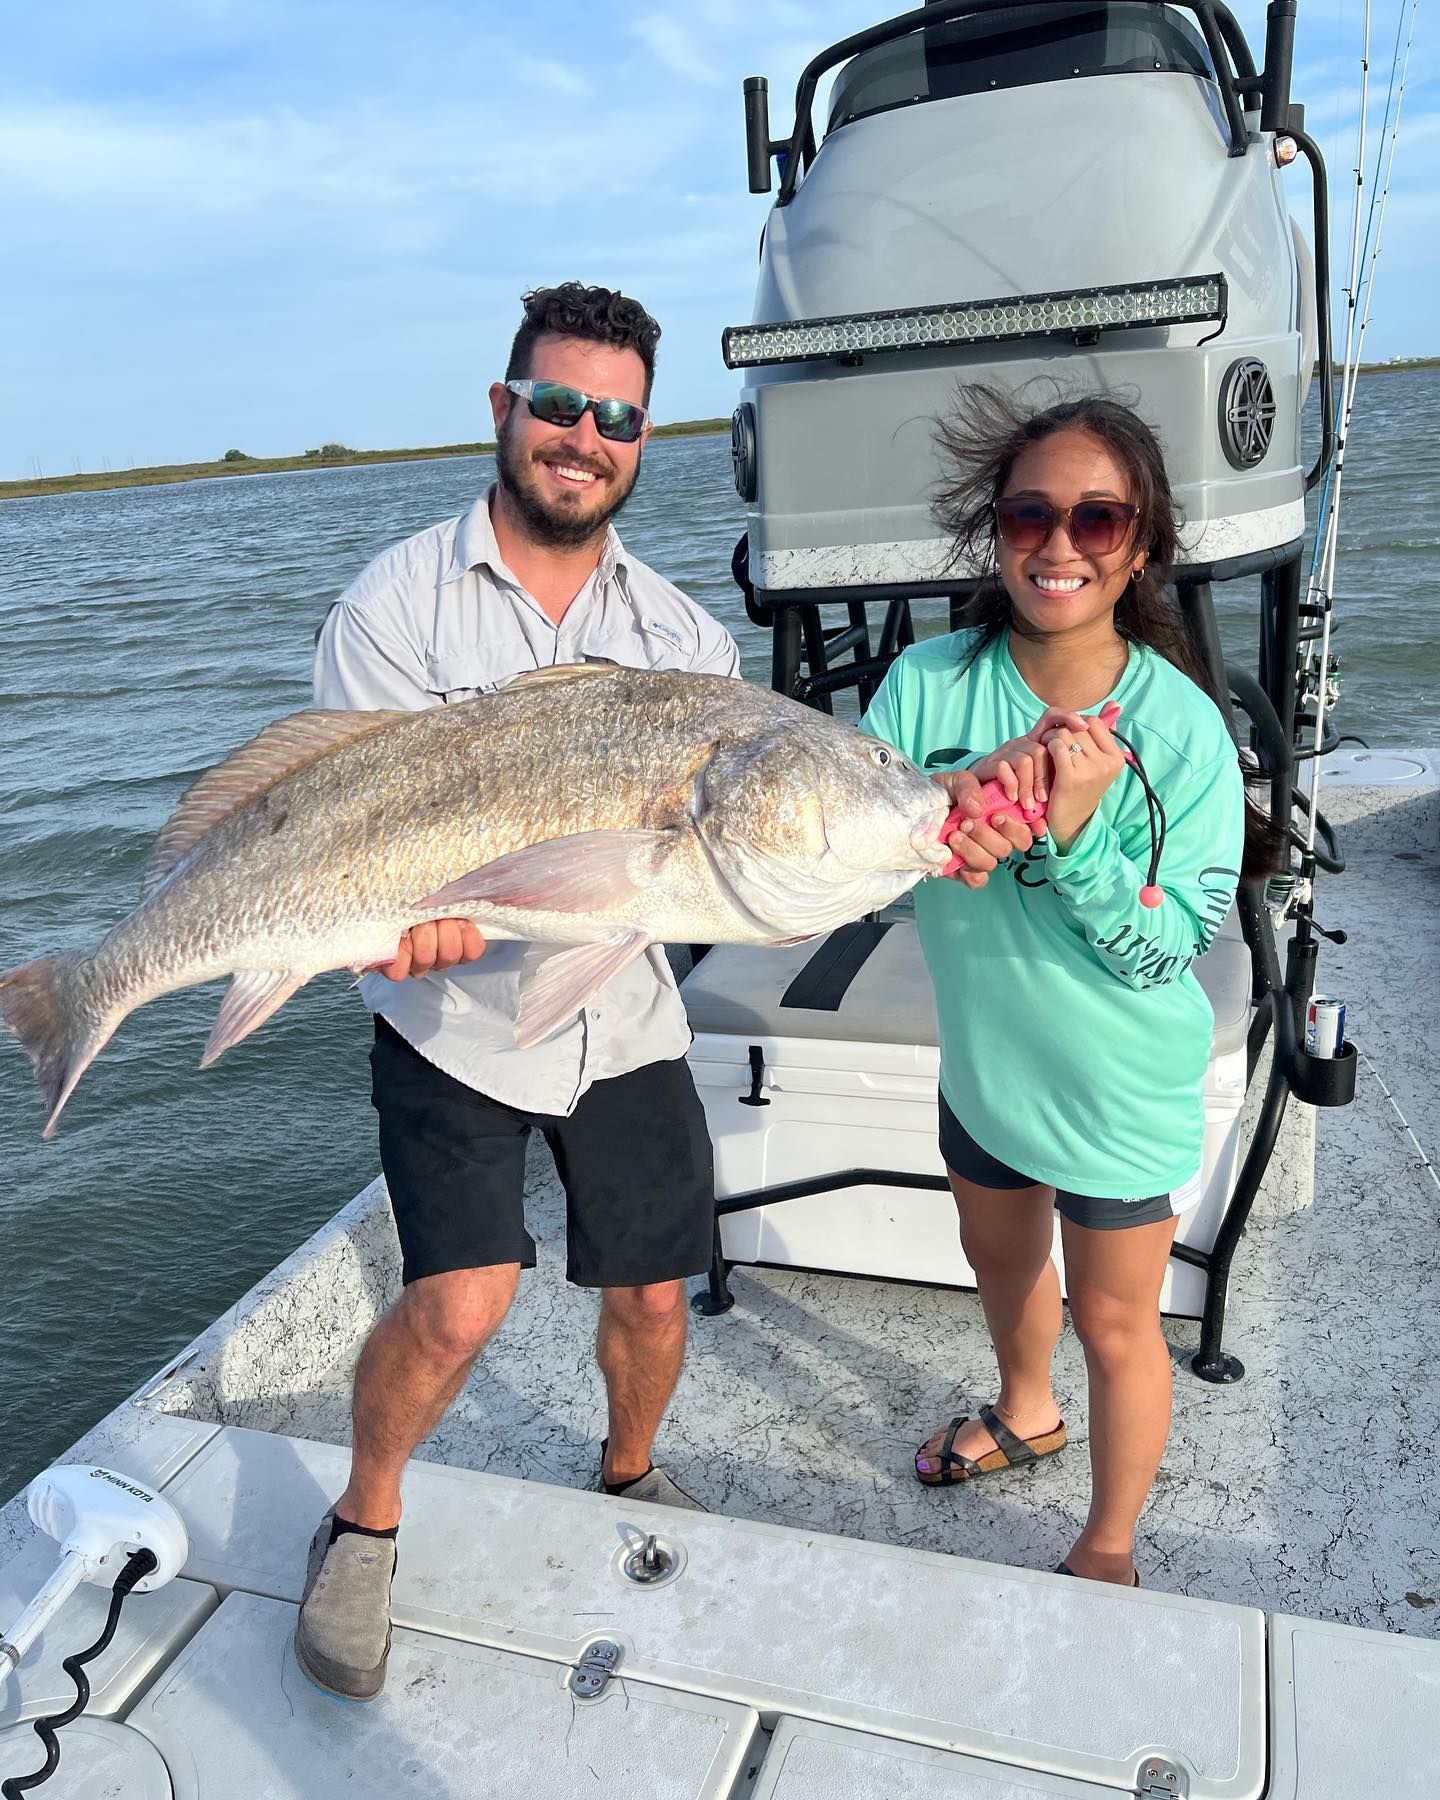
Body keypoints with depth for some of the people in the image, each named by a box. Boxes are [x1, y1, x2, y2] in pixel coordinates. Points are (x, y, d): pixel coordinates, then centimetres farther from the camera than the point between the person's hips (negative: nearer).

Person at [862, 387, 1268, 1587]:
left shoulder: (1181, 726, -22)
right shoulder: (931, 682, -15)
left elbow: (1173, 948, -20)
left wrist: (1077, 826, -36)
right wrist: (955, 800, -37)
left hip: (1123, 1091, -4)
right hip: (984, 1064, 4)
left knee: (1114, 1323, 15)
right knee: (1000, 1259, 28)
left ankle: (1109, 1553, 41)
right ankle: (1025, 1414, 61)